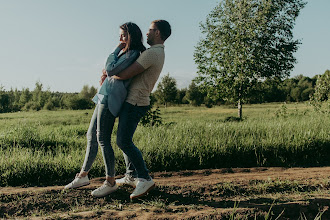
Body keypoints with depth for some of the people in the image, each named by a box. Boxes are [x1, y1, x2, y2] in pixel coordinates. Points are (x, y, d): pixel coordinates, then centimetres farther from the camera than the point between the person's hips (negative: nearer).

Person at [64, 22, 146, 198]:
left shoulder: (133, 54, -10)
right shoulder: (125, 52, 19)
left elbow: (111, 69, -18)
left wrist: (117, 50, -4)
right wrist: (107, 76, 10)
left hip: (110, 98, -10)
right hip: (104, 97, 10)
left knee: (103, 139, -8)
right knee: (91, 136, 14)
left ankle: (110, 182, 2)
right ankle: (83, 175, 25)